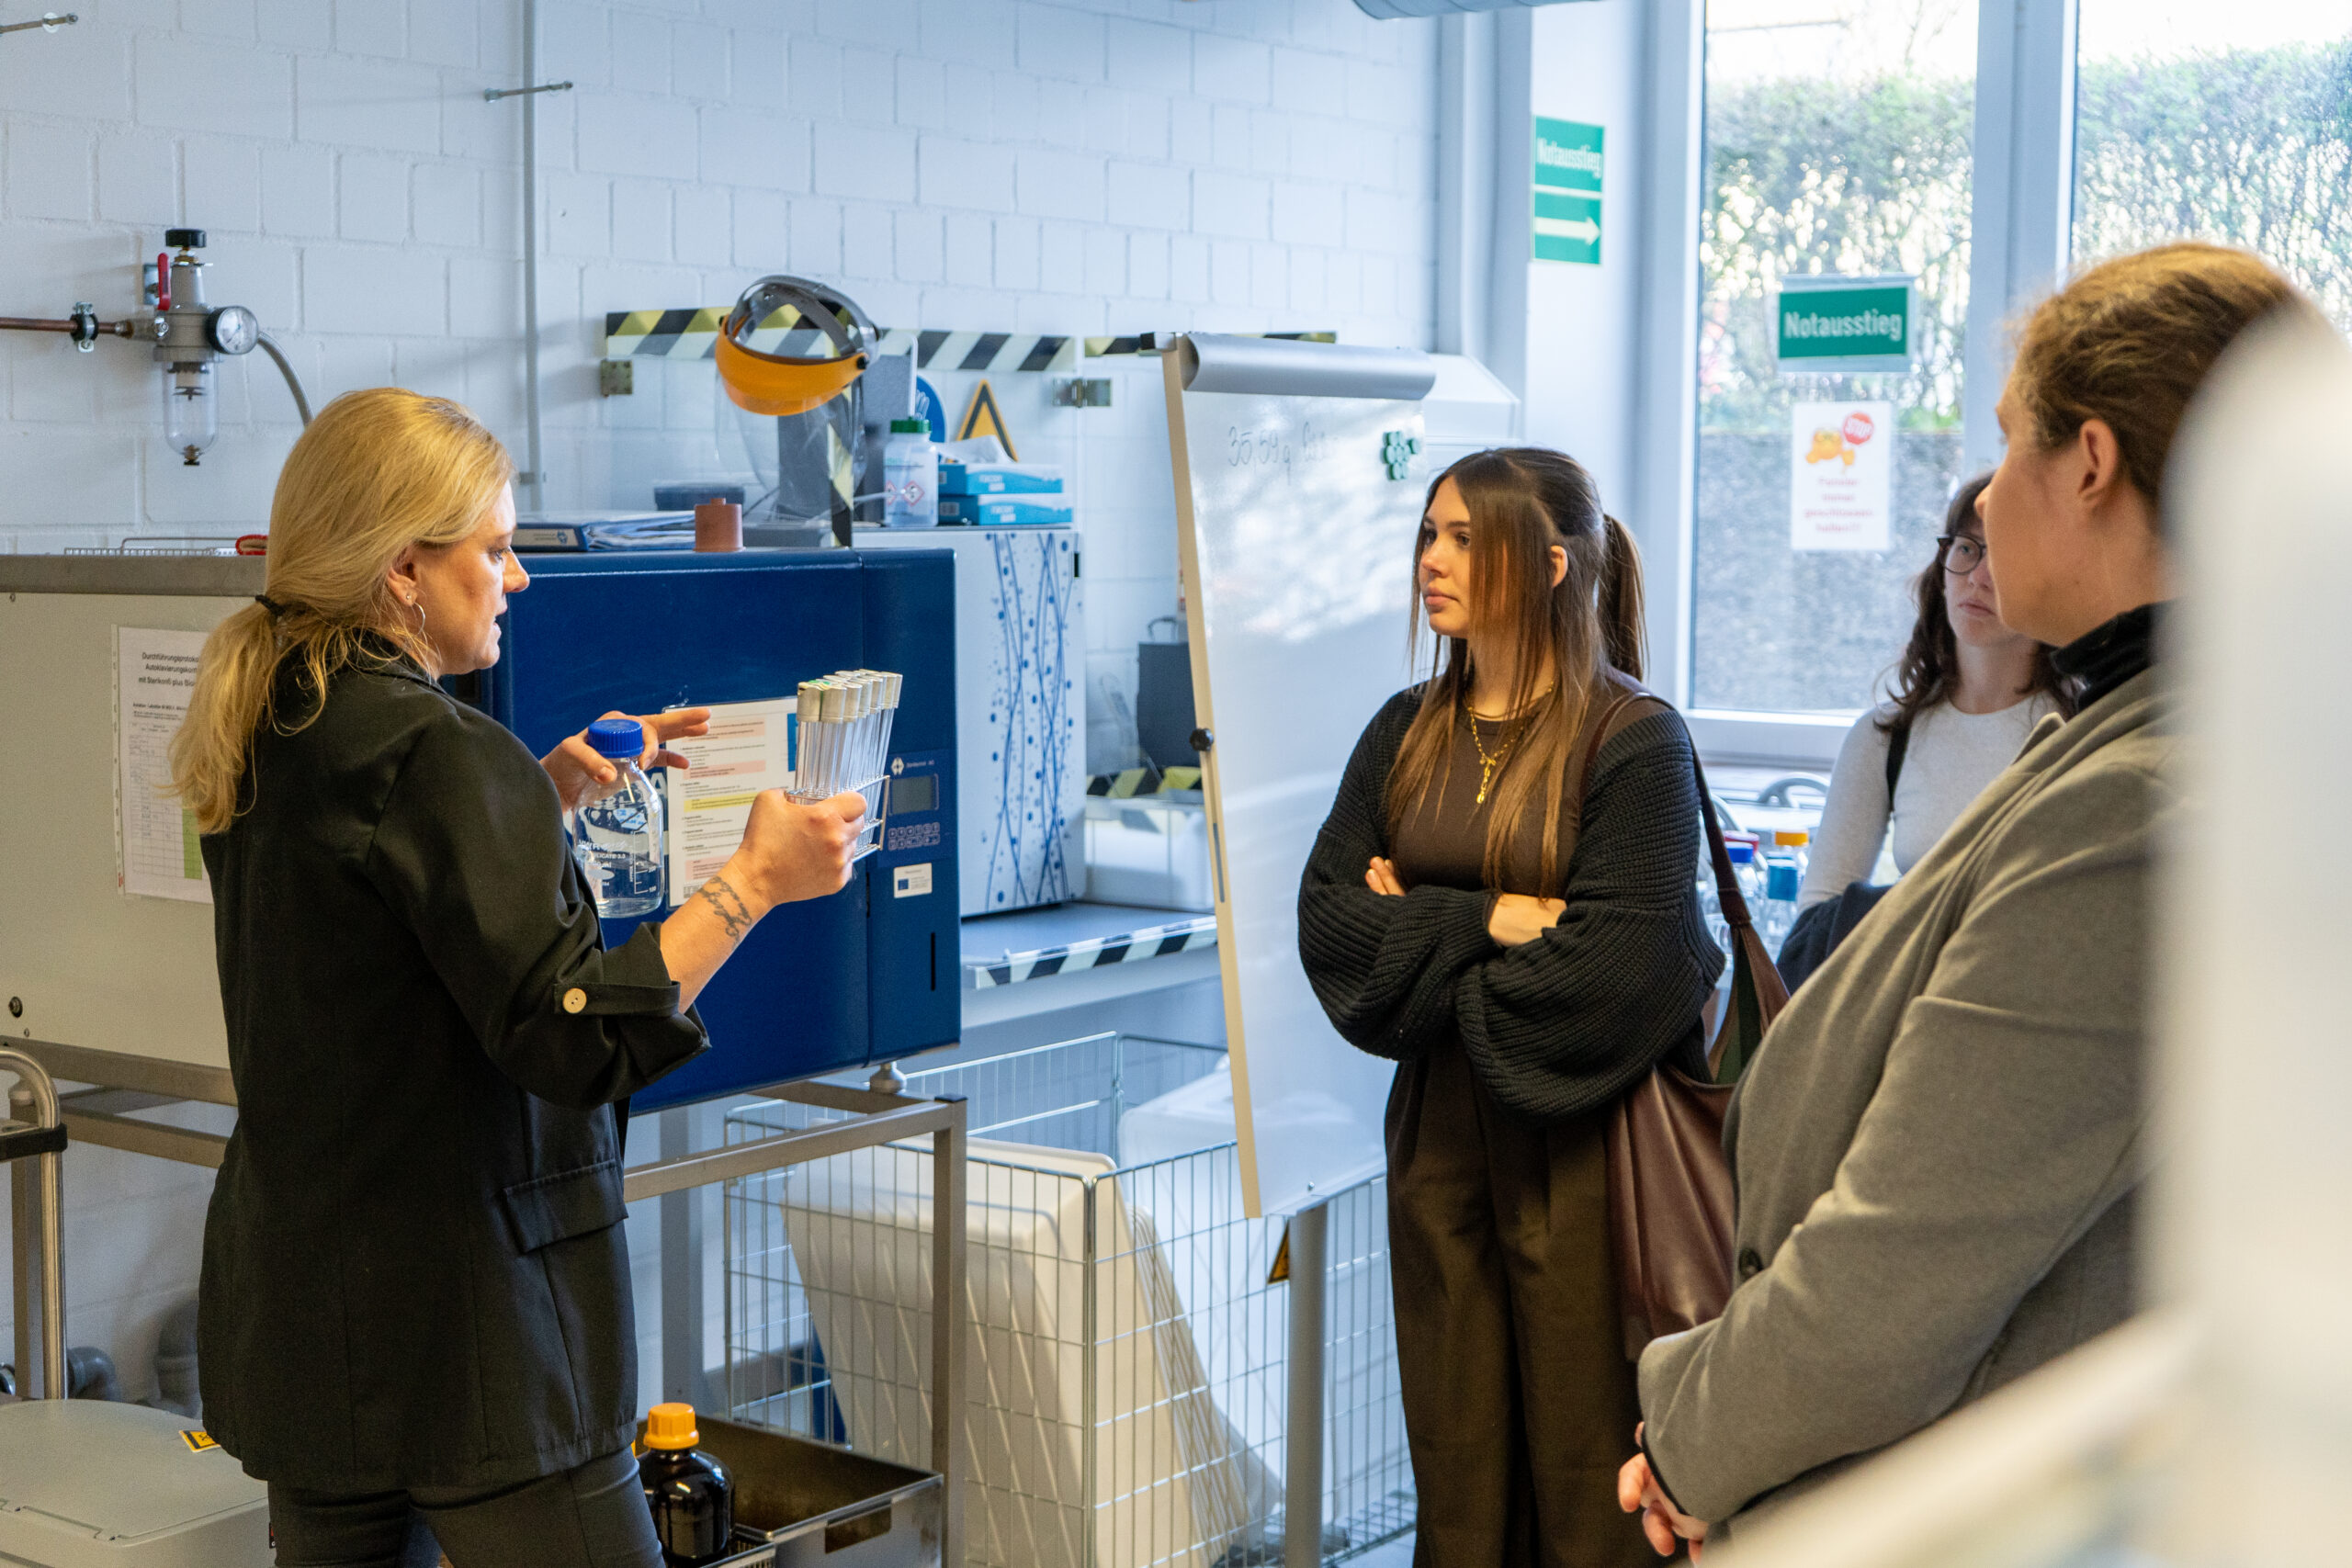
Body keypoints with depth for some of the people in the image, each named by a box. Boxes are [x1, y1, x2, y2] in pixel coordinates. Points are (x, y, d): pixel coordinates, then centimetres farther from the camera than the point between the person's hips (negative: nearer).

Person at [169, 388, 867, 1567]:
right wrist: (750, 881, -16)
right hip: (460, 1314, -9)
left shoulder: (268, 739, 8)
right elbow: (578, 1041, -22)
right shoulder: (439, 753, -19)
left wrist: (544, 796, 15)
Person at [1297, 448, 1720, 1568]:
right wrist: (1487, 919, -14)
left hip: (1574, 1138, -5)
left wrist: (1418, 934, -8)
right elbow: (1325, 918, 0)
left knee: (1581, 1472, 3)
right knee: (1453, 1449, 11)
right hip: (1437, 1128, 5)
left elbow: (1612, 965, -17)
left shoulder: (1632, 739, -9)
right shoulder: (1406, 733, 9)